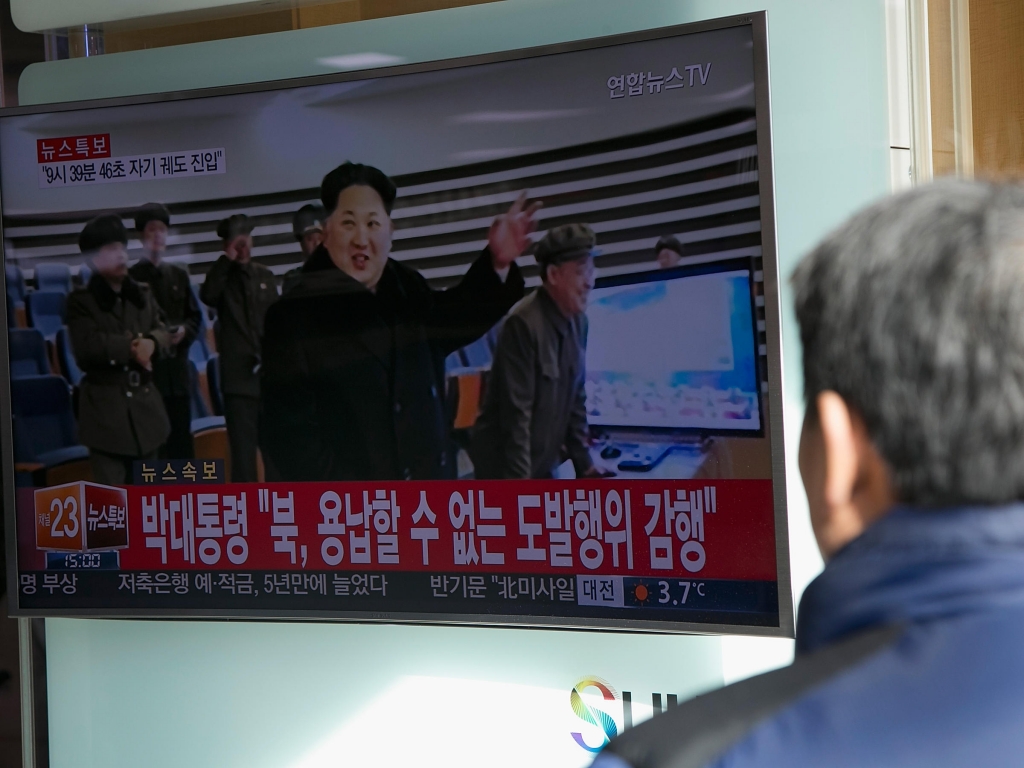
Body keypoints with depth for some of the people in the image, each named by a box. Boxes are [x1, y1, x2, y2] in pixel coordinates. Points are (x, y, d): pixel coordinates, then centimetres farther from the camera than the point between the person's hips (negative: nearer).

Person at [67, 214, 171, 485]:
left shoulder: (142, 294, 14)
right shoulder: (81, 300, -3)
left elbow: (164, 336, 8)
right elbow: (87, 345, -17)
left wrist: (150, 343, -15)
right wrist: (131, 346, -15)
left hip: (145, 403, 6)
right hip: (105, 408, -5)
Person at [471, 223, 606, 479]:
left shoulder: (578, 323, 5)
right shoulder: (523, 324, -20)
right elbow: (516, 413, -22)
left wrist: (583, 464, 12)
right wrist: (520, 481, -22)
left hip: (543, 466, 8)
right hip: (503, 468, -8)